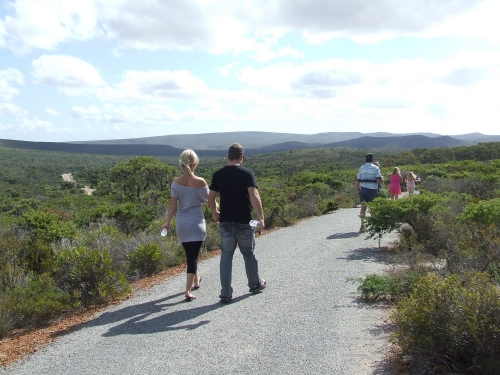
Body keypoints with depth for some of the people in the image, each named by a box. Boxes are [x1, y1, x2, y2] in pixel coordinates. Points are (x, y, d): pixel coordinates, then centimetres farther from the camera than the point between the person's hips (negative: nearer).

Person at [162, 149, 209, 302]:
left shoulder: (176, 182, -5)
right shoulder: (200, 182, -13)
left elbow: (173, 204, -6)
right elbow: (207, 200, -2)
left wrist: (167, 222, 0)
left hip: (181, 223, 4)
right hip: (196, 222, -4)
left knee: (189, 254, 21)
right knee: (193, 255, -1)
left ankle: (196, 280, 42)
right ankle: (188, 290, -7)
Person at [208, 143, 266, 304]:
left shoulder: (218, 174, 1)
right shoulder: (247, 173, -9)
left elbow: (210, 198, 4)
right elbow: (254, 196, -19)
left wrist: (215, 213, 21)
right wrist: (261, 217, -17)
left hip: (225, 222, 2)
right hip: (243, 222, -2)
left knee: (226, 256, 7)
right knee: (249, 253, 16)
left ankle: (226, 293, 6)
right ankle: (255, 284, 34)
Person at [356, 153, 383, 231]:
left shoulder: (361, 168, 11)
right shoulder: (375, 168, 0)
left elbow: (358, 180, 10)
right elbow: (379, 180, -10)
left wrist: (358, 190, 18)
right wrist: (382, 181, 12)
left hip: (363, 189, 2)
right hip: (373, 189, -2)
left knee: (363, 207, 0)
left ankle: (362, 224, -9)